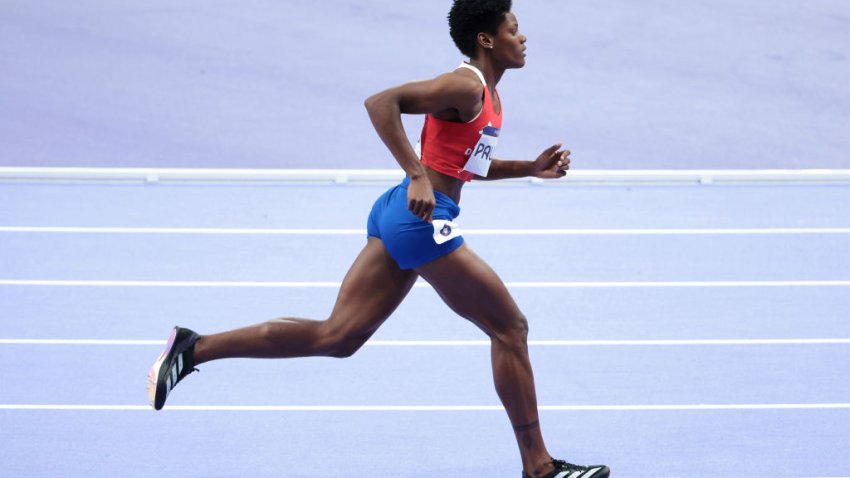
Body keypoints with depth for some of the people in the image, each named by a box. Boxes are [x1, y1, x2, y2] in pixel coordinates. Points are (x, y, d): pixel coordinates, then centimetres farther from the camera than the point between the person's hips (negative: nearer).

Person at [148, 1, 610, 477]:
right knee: (510, 328, 0)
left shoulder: (487, 94, 17)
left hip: (400, 215, 10)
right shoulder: (466, 87, -14)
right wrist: (418, 177, -28)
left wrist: (532, 168, 17)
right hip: (423, 219, -10)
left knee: (337, 336, 7)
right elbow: (381, 102, -24)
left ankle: (193, 348, 4)